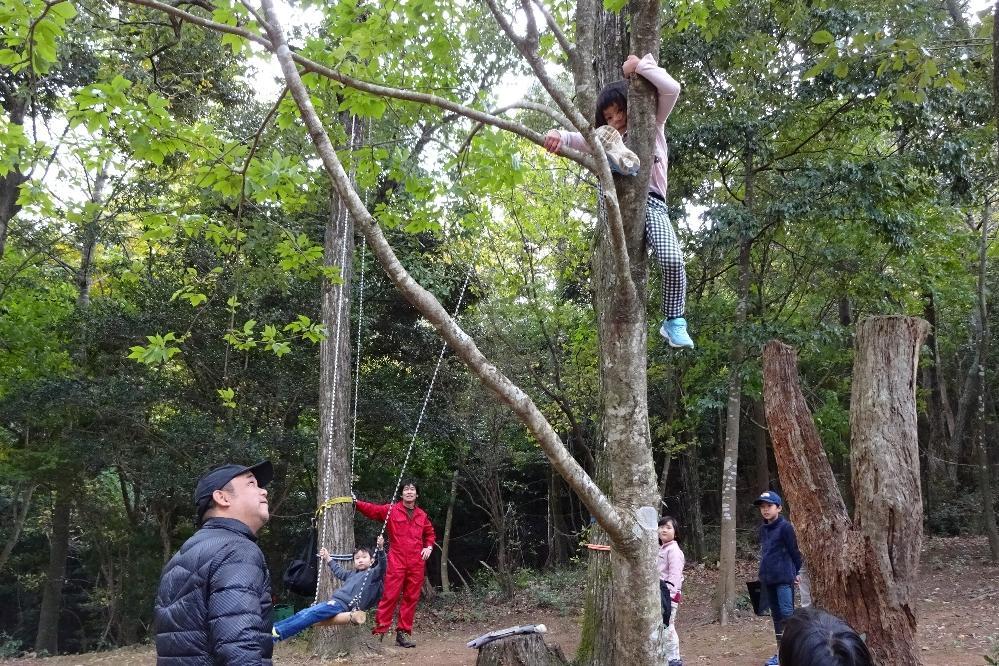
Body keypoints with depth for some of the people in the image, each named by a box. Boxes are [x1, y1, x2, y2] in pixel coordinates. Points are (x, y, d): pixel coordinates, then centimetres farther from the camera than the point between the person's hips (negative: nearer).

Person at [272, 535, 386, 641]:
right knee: (303, 613, -4)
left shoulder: (372, 574, 3)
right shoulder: (353, 574, 27)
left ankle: (278, 633, -29)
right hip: (335, 601, 8)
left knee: (311, 614, -22)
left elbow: (381, 567, -16)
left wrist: (380, 549, -31)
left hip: (344, 605, -8)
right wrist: (328, 559, 50)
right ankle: (273, 628, -9)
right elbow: (339, 572, 44)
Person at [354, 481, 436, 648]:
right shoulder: (391, 510, 3)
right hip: (396, 561, -4)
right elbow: (372, 509, -8)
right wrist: (356, 502, -22)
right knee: (390, 596, -9)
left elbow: (430, 534, 25)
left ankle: (403, 633, 14)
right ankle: (379, 631, -4)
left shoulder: (422, 515, 13)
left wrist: (429, 547, 8)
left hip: (416, 563, 4)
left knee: (411, 598, 6)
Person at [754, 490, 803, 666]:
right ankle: (781, 652, 20)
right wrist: (765, 572, 16)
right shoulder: (763, 529, 10)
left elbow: (794, 551, -8)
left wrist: (795, 572, -1)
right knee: (776, 615, 12)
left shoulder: (785, 527, -11)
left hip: (784, 578, -7)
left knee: (787, 613, -10)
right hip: (768, 579, 7)